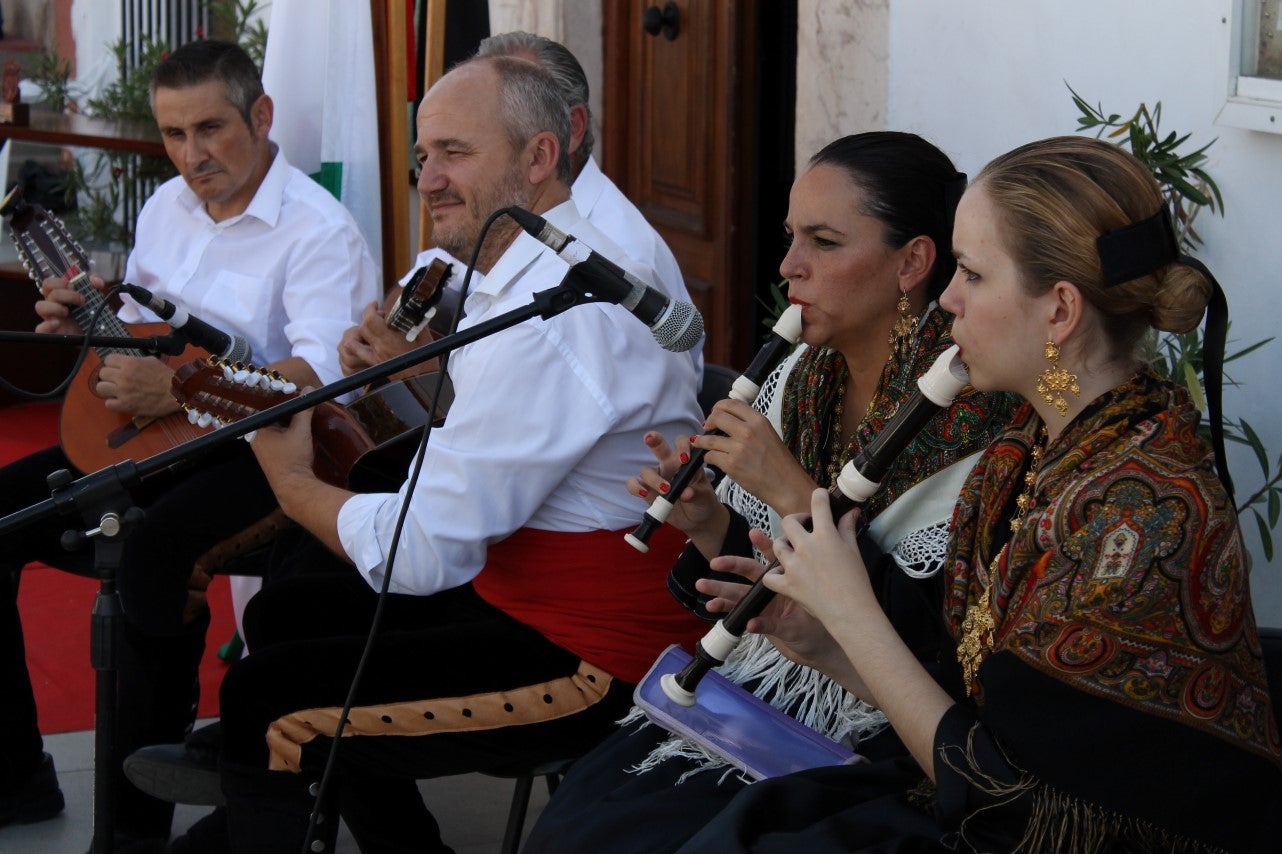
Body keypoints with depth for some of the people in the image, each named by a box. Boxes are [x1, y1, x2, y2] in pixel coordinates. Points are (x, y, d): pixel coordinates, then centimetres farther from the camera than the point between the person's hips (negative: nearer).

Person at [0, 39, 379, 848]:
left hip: (260, 449, -8)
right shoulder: (167, 207, 13)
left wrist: (179, 388, -39)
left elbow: (324, 373, -28)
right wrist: (88, 322, 0)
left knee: (155, 547, -37)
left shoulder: (317, 230, -14)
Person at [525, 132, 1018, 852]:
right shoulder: (799, 382, 4)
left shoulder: (977, 417, -18)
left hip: (864, 741, -6)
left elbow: (935, 636, -24)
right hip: (755, 698, 7)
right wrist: (708, 525, -8)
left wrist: (796, 495, -23)